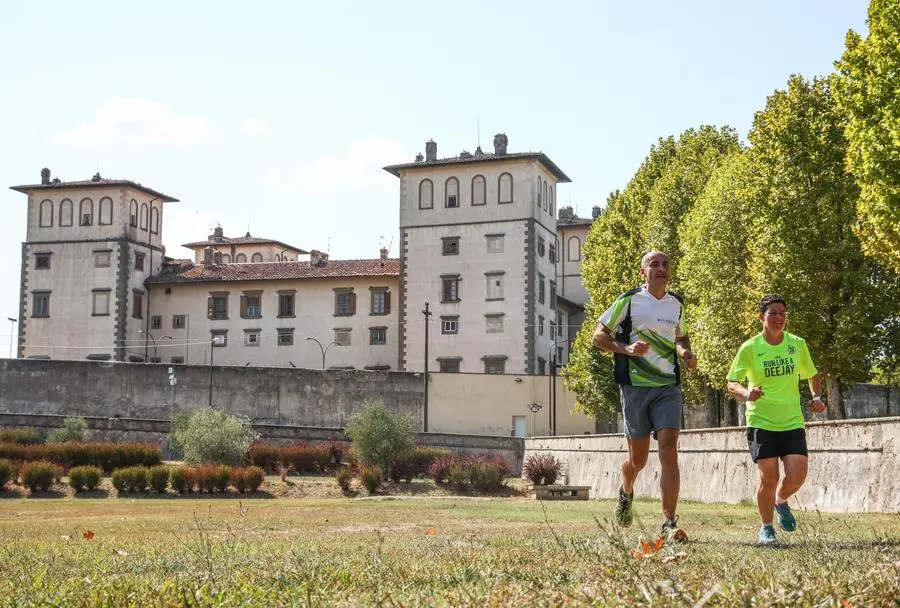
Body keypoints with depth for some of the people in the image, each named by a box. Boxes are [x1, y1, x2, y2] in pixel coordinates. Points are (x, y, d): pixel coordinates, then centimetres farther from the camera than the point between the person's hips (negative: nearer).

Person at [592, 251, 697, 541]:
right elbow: (598, 336, 0)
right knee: (638, 457, 7)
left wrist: (685, 352, 6)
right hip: (634, 385, -2)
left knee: (669, 451, -13)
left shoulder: (676, 304, 11)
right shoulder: (629, 300, -2)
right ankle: (626, 492, 42)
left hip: (668, 386, 3)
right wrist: (626, 349, -16)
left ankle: (669, 523, -12)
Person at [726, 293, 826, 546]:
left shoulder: (798, 344, 4)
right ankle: (766, 528, 15)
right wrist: (746, 393, -27)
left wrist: (817, 397, 0)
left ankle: (781, 501, 26)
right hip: (761, 422, -3)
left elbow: (813, 376, 19)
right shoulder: (750, 348, -5)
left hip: (792, 422, 3)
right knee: (769, 477, -6)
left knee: (797, 476, -9)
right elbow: (732, 383, -5)